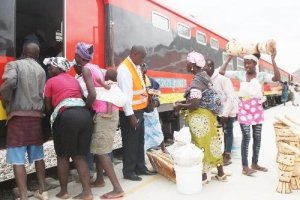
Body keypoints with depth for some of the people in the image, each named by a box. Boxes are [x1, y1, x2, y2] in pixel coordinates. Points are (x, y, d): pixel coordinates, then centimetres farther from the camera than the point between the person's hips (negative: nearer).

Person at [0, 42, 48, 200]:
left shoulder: (14, 64, 0)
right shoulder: (41, 70, 12)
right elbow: (42, 94, 4)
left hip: (18, 116, -4)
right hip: (36, 116, 5)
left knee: (17, 159, -2)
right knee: (37, 156, 15)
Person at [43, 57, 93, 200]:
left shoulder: (51, 82, 11)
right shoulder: (74, 80, 26)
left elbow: (48, 107, 14)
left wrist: (53, 114, 33)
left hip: (67, 117, -5)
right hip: (85, 115, 5)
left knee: (63, 156, 12)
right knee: (79, 156, 12)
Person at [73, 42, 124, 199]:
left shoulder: (86, 69, -9)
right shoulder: (95, 67, 17)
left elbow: (92, 94, -21)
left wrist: (86, 107, -4)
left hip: (104, 113, -9)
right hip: (108, 110, 9)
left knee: (100, 151, -8)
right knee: (97, 148, 19)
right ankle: (99, 179, 31)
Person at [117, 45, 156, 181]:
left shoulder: (136, 67, 12)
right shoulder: (124, 69, -17)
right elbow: (126, 94, -22)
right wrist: (131, 115, -23)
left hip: (139, 110, 9)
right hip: (130, 112, -9)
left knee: (140, 141, 17)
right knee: (130, 142, 2)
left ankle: (140, 168, 30)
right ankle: (128, 172, 16)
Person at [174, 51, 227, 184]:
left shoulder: (196, 81, -20)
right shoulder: (205, 77, 9)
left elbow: (194, 105, -24)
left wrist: (180, 106, -9)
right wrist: (183, 102, 13)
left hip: (199, 117, -9)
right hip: (208, 114, 9)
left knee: (201, 145, 4)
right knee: (211, 143, 17)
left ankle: (203, 176, 18)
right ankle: (221, 174, 29)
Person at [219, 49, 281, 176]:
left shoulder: (261, 75, -1)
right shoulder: (240, 74, 0)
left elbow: (277, 78, -17)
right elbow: (221, 71, -3)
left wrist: (273, 60, -20)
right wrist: (230, 57, -1)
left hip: (257, 108, 2)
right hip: (244, 108, -2)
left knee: (257, 137, 9)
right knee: (246, 136, -6)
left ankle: (255, 163, 23)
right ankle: (245, 167, 0)